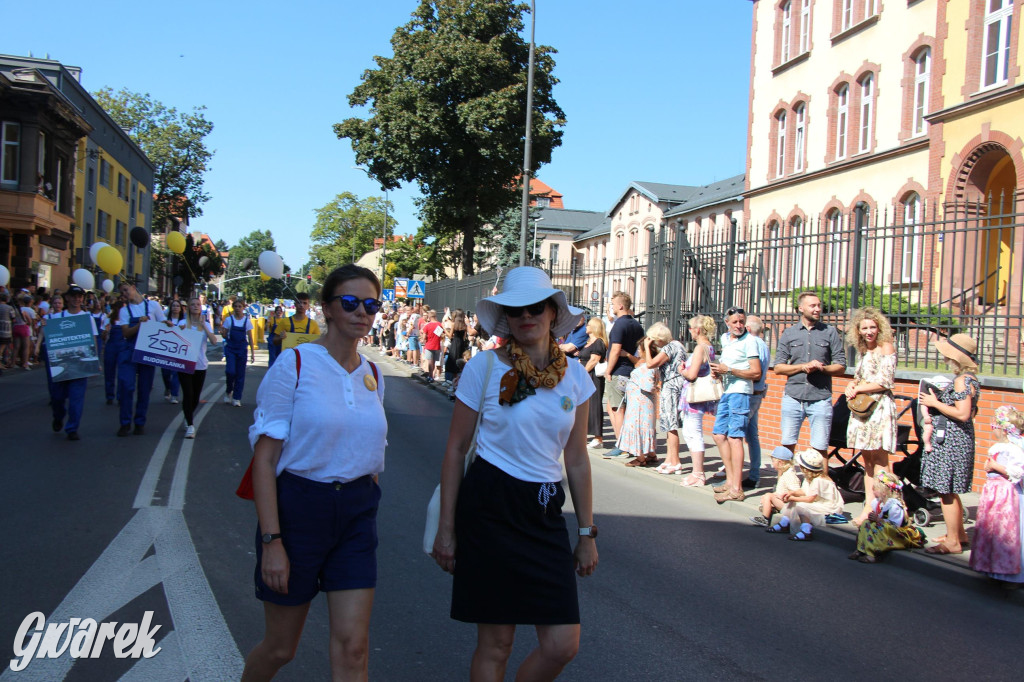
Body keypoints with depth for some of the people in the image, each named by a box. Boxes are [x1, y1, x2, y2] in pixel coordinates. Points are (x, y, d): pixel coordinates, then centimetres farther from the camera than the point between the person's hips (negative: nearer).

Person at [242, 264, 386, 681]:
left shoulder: (372, 376, 7)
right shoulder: (295, 365, -9)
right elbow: (264, 457, -12)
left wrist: (366, 513, 15)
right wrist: (271, 541, -17)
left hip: (356, 513, 4)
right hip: (297, 507, -4)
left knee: (352, 648, -3)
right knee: (280, 647, 11)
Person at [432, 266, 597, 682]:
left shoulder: (575, 376, 4)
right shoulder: (484, 367, -6)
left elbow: (577, 459, 9)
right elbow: (455, 448, -2)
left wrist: (587, 532, 10)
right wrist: (446, 528, -3)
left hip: (545, 512, 4)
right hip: (488, 507, -3)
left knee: (562, 645, -1)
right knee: (496, 643, 4)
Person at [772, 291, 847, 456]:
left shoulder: (830, 333, 7)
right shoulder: (789, 334, 8)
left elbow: (841, 367, 4)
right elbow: (778, 367, 3)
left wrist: (822, 368, -15)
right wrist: (803, 366, -11)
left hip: (820, 399, -1)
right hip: (793, 398, 1)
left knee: (820, 449, -1)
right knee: (787, 446, 4)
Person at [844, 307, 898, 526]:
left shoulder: (886, 348, -6)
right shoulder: (863, 350, 16)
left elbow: (885, 382, -12)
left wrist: (858, 389, -7)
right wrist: (852, 385, 2)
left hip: (880, 406, -7)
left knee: (879, 460, -6)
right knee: (867, 460, 7)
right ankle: (869, 507, 11)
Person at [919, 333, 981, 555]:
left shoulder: (962, 380, -18)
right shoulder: (969, 379, 13)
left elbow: (962, 414, -26)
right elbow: (971, 411, 20)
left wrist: (935, 403, -16)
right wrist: (942, 398, 14)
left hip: (952, 442, -11)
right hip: (959, 439, 11)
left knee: (946, 491, -5)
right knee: (950, 491, 19)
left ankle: (952, 542, 1)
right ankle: (959, 533, 30)